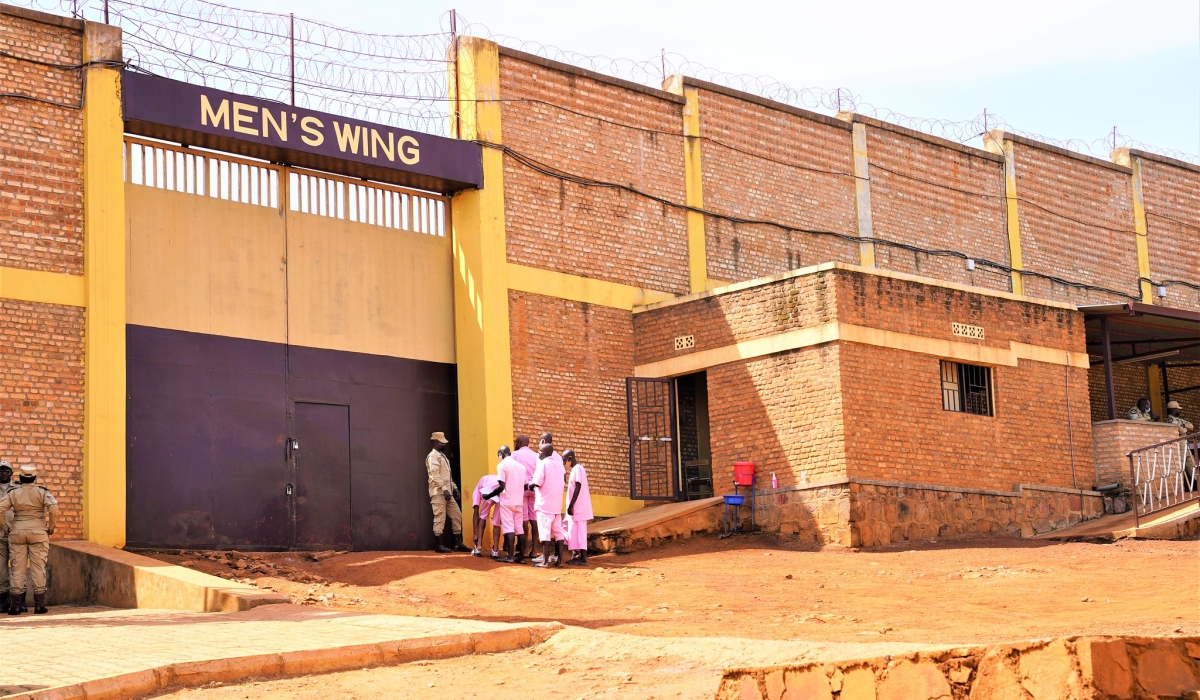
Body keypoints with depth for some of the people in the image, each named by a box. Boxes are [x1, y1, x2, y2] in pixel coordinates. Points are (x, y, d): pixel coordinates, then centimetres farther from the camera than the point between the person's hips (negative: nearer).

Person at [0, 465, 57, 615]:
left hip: (17, 533, 1)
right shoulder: (42, 492, -2)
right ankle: (39, 605, 0)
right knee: (38, 567, 2)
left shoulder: (12, 494, 2)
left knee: (18, 568, 5)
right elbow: (54, 508, -15)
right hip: (38, 533, -1)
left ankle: (16, 605, 3)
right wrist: (51, 527, -3)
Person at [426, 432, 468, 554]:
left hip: (447, 493, 9)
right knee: (440, 518, -7)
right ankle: (439, 545, -1)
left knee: (457, 516, 8)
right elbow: (435, 475, -18)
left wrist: (454, 487, 13)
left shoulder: (442, 456, 21)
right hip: (438, 492, -9)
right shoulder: (433, 456, -8)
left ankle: (458, 544, 12)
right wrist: (444, 489, -22)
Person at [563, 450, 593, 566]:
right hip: (576, 507, 10)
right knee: (574, 531, 10)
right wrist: (571, 505, 17)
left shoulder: (577, 469, -12)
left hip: (578, 507, -10)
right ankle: (576, 556, 13)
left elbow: (578, 488, -19)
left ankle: (583, 558, -10)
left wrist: (571, 505, -19)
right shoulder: (576, 469, 16)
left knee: (579, 531, -9)